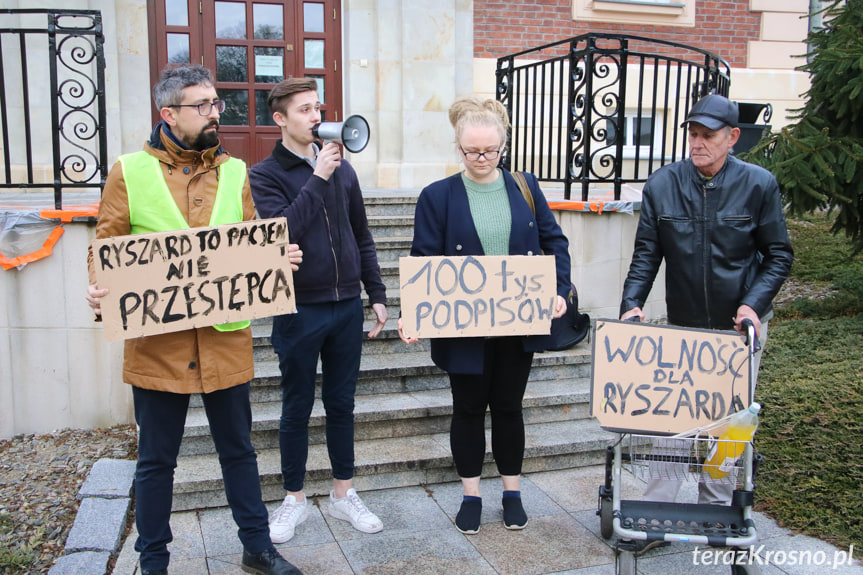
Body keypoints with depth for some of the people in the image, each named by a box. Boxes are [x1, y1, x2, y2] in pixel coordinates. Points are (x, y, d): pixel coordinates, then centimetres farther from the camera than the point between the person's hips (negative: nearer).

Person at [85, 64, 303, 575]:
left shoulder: (234, 171, 7)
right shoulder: (130, 172, -2)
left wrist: (281, 258, -11)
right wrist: (100, 290, -19)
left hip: (226, 337, 3)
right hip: (157, 341, -2)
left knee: (238, 449, 15)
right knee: (157, 459, 12)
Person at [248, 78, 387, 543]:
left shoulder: (342, 169, 8)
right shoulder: (264, 175, -5)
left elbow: (362, 236, 13)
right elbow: (282, 232, -22)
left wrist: (376, 294, 9)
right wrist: (317, 179, -20)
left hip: (347, 306, 4)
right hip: (299, 309, -4)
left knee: (341, 403, 13)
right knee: (297, 408, 9)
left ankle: (343, 494, 28)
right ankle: (294, 499, 26)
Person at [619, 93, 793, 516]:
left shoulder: (758, 184, -7)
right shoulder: (661, 185, -5)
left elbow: (778, 255, -1)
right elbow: (646, 254, -2)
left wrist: (754, 304, -16)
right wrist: (631, 304, -16)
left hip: (740, 323, 0)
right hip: (683, 323, 0)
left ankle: (716, 507, 25)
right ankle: (655, 509, 6)